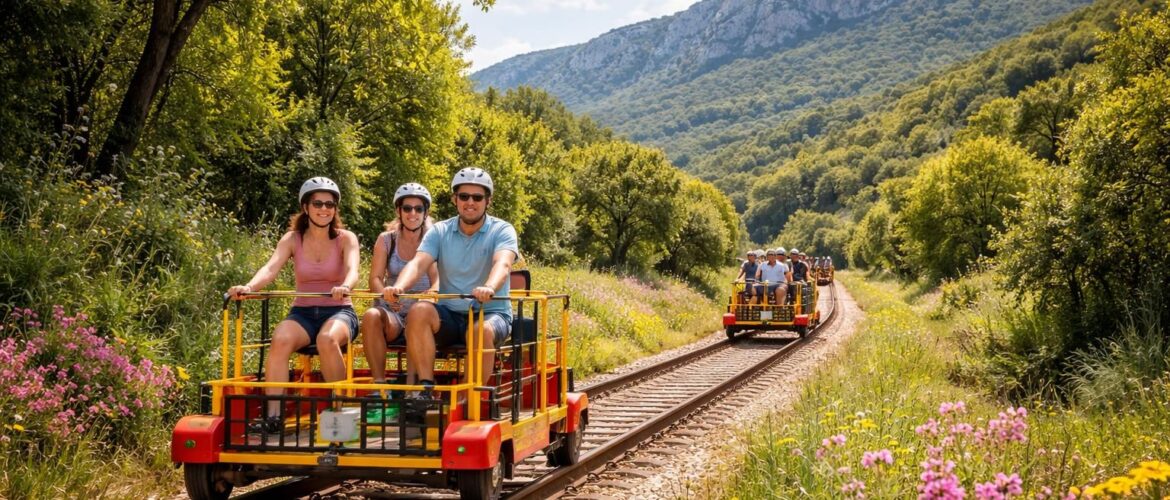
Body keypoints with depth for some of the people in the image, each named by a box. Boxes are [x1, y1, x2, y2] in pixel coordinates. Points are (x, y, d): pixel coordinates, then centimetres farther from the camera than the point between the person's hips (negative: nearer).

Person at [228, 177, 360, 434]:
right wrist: (248, 287, -33)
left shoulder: (346, 239, 2)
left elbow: (352, 270, -18)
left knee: (327, 339, -36)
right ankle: (273, 415, -31)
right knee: (280, 339, -31)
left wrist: (345, 286, -43)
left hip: (339, 311, -2)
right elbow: (270, 269, -11)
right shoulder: (292, 239, 6)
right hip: (303, 312, 2)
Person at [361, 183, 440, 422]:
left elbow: (438, 280, -5)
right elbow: (375, 278, 1)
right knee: (371, 315, -33)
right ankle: (380, 388, -32)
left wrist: (430, 294, -29)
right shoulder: (386, 240, 10)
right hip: (393, 311, 2)